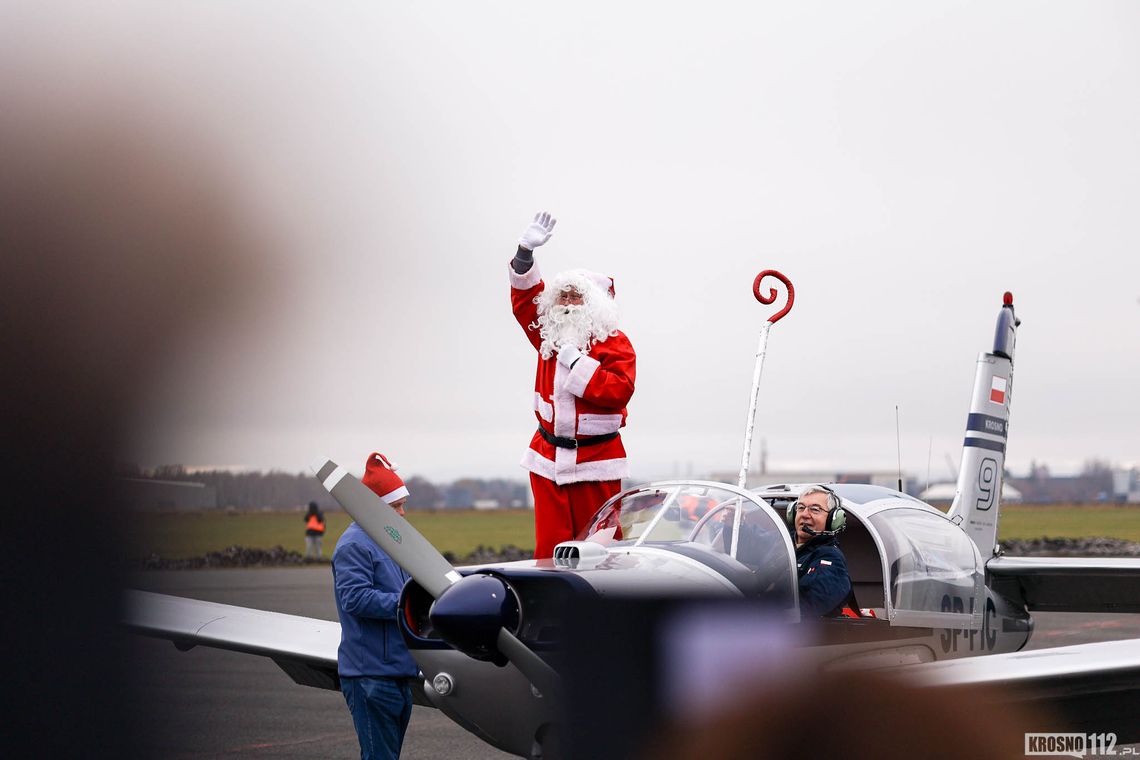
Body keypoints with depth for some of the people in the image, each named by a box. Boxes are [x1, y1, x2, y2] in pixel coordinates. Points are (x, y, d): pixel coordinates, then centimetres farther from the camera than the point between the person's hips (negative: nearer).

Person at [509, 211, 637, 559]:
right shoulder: (550, 335, 10)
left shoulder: (615, 343, -5)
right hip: (548, 457, 4)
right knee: (549, 548, 0)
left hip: (596, 461, -4)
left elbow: (618, 391, -19)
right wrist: (526, 251, 0)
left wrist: (576, 363, -18)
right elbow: (525, 297, 14)